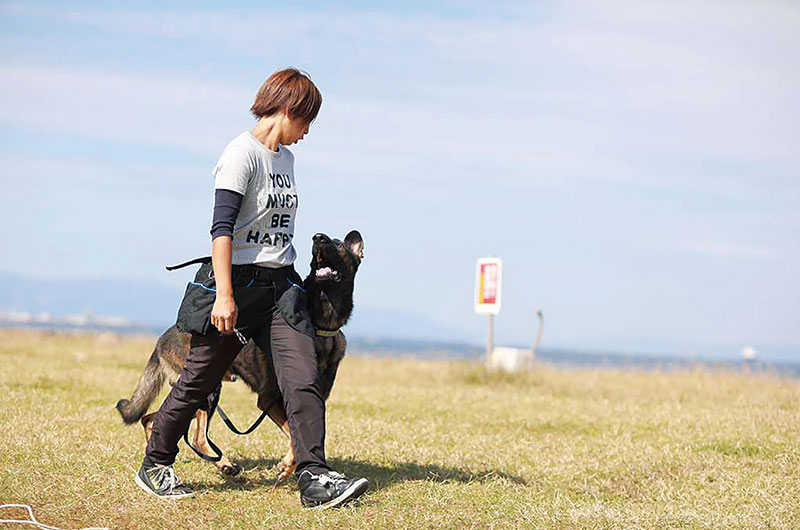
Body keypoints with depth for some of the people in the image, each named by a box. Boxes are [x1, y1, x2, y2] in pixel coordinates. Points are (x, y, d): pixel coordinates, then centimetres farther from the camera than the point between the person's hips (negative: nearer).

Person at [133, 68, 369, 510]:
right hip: (237, 281, -7)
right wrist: (224, 296, -24)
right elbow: (222, 229, -17)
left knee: (303, 379, -9)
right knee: (199, 381, 5)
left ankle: (314, 478, -12)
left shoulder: (285, 157, 15)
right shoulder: (242, 153, -11)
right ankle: (155, 465, 22)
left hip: (279, 284, 7)